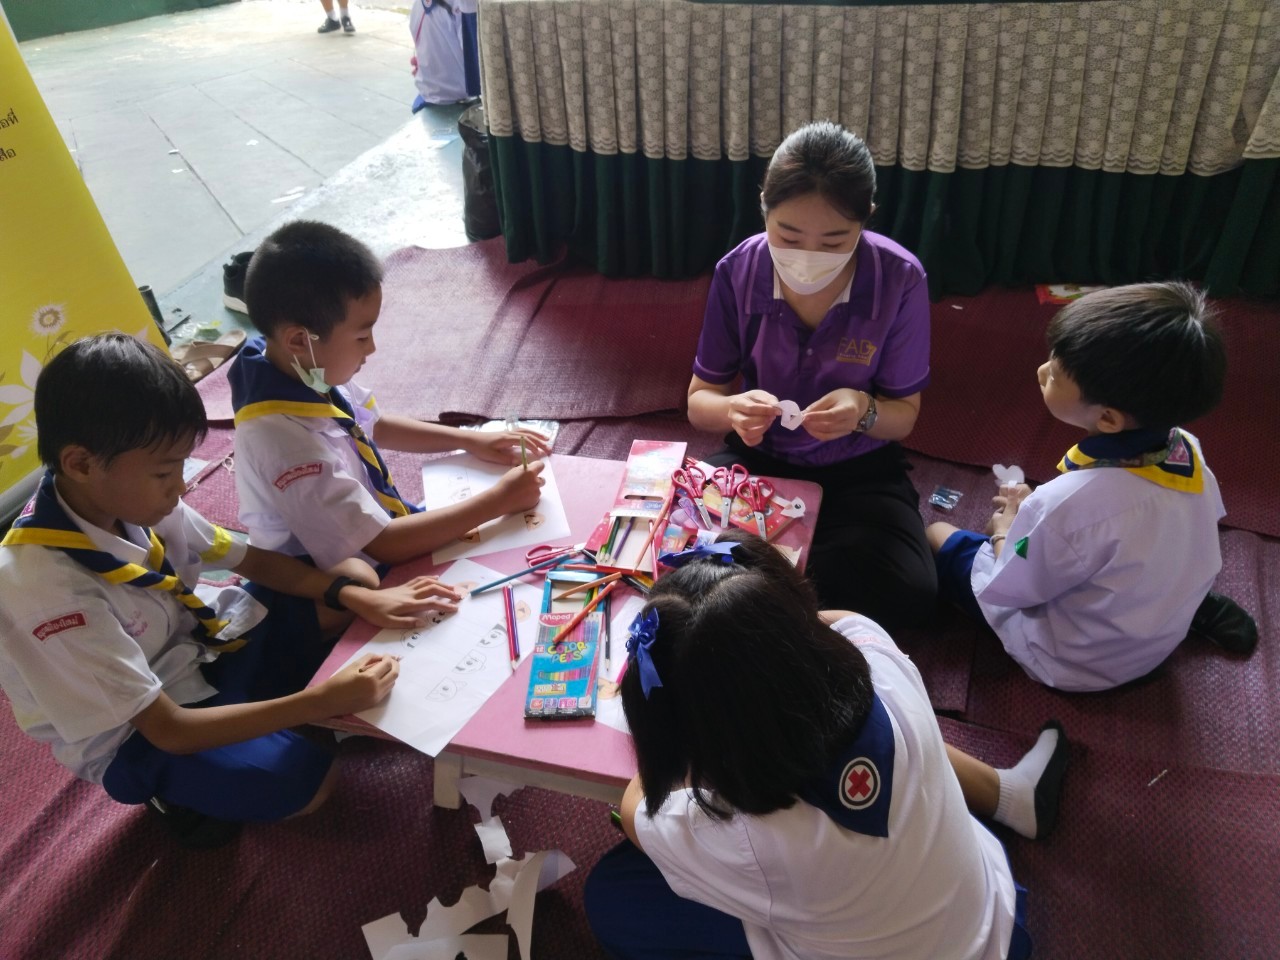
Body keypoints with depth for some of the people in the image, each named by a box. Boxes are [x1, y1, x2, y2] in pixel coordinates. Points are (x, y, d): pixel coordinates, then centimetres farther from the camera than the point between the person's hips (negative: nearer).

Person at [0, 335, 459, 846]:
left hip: (201, 643, 6)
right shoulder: (42, 586, -34)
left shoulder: (130, 497, -15)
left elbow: (253, 559, -3)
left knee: (354, 574, -3)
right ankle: (180, 792, 3)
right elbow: (169, 729, -31)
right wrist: (320, 701, -36)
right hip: (140, 737, -6)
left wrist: (357, 595, -18)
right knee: (305, 779, -26)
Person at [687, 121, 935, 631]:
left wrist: (864, 410, -34)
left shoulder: (900, 281, -20)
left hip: (858, 468, 0)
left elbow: (904, 415, -9)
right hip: (757, 456, 1)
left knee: (909, 593, -25)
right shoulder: (737, 272, -16)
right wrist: (732, 409, -33)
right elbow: (699, 399, -8)